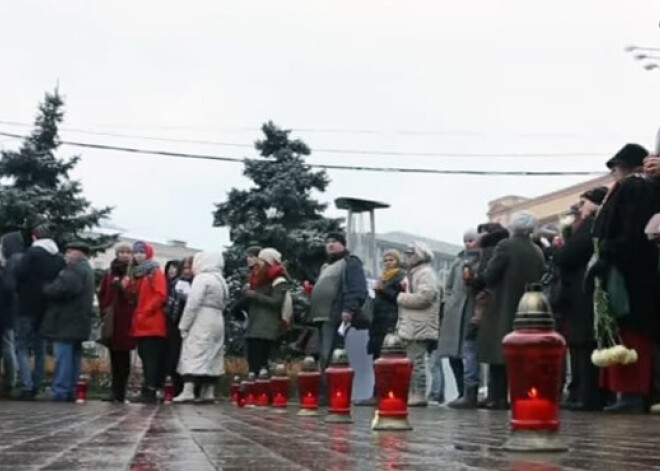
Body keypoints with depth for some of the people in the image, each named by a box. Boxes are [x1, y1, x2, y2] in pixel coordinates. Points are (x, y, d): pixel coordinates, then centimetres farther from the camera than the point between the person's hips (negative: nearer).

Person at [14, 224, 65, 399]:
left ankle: (27, 386, -10)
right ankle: (36, 386, 13)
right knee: (40, 348, 14)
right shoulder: (60, 258, 7)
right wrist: (49, 291, 13)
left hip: (28, 306, -5)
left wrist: (21, 291, 1)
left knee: (22, 347, 1)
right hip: (48, 308, 5)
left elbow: (19, 274, -15)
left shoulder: (32, 252, -10)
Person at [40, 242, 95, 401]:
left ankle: (60, 391, -9)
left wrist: (44, 288, -6)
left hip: (67, 321, -10)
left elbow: (60, 289, -24)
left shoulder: (74, 269, -14)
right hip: (78, 321, 10)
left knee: (63, 355, -9)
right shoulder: (87, 269, 21)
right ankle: (70, 391, 15)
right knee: (74, 355, 11)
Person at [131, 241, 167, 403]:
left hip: (152, 324, -8)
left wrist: (145, 312, -14)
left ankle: (149, 391, -13)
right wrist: (136, 315, 5)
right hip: (141, 325, 8)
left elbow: (161, 295, -14)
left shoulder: (155, 272, -3)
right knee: (145, 358, 7)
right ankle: (149, 391, 9)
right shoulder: (138, 274, 20)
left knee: (151, 358, -10)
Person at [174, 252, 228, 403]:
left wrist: (184, 325, -11)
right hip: (217, 322, 9)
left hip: (200, 323, -9)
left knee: (192, 355, -10)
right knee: (212, 356, 9)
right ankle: (209, 392, 9)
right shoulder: (221, 281, 16)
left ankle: (188, 391, -18)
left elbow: (193, 304, -15)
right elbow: (222, 305, 11)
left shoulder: (201, 278, -10)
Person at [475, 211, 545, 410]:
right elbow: (540, 280, 5)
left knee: (498, 353, -1)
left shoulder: (505, 246, -8)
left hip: (503, 310, -5)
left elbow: (489, 276, -12)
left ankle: (498, 397, -3)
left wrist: (477, 281, 6)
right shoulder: (538, 252, 6)